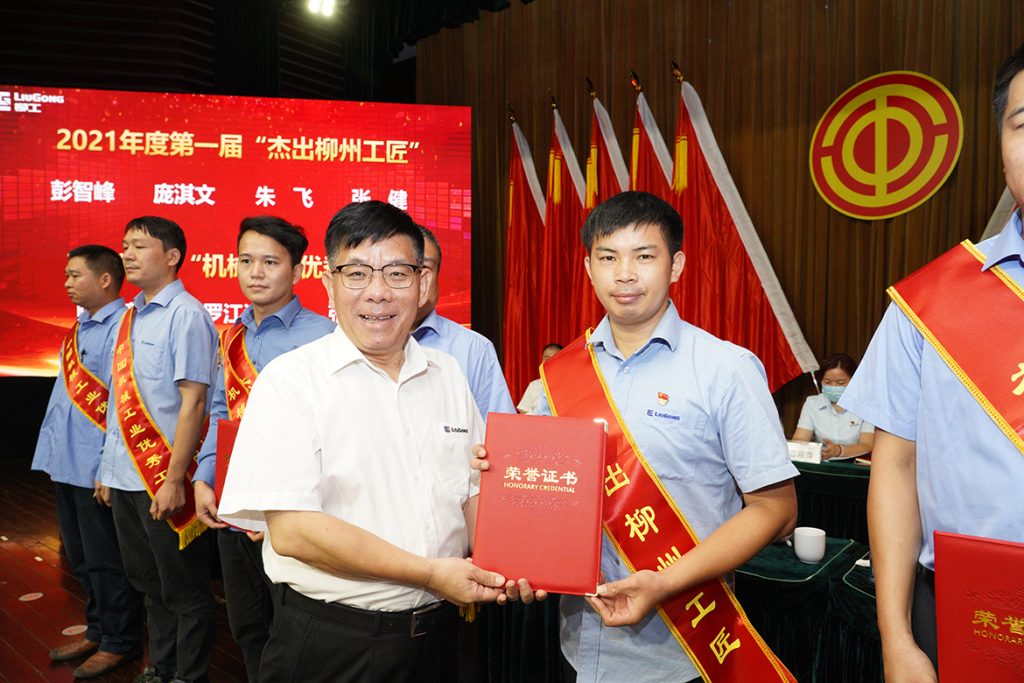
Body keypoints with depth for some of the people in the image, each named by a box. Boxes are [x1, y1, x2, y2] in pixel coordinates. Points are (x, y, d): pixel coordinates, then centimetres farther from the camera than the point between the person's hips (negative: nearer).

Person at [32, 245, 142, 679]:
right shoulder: (80, 328, 13)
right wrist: (53, 447, 15)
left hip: (96, 467, -9)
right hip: (67, 464, 9)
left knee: (105, 562, 4)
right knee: (80, 559, 20)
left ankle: (119, 643, 21)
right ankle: (97, 631, 36)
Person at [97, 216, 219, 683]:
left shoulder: (186, 315, -14)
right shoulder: (129, 317, 10)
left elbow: (193, 401, -18)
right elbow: (121, 401, 15)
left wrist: (174, 479, -20)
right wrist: (109, 468, 14)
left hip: (163, 481, -8)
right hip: (125, 478, 8)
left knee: (183, 591, 7)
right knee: (148, 583, 21)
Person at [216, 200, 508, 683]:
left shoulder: (449, 376, 4)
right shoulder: (290, 380, -12)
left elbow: (473, 493, 9)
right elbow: (292, 530, -19)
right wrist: (431, 573, -19)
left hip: (435, 632, 5)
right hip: (328, 643, -4)